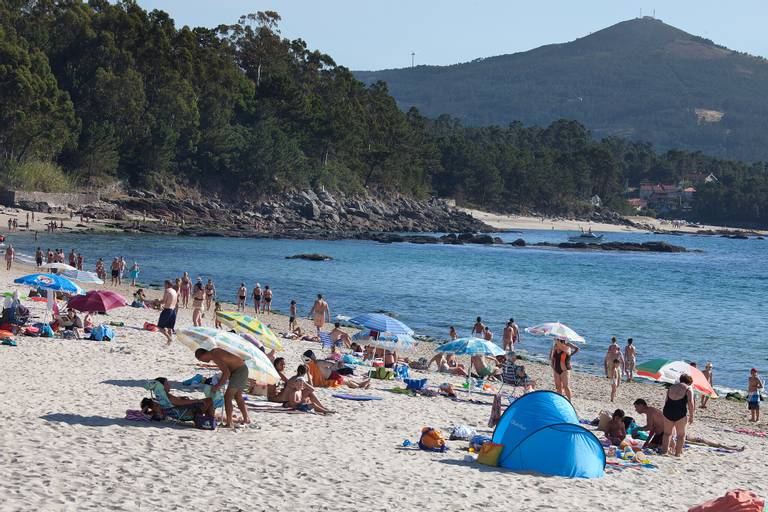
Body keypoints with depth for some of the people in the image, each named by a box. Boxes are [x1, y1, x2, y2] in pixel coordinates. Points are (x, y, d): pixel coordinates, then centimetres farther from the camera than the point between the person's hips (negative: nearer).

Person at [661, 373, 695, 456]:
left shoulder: (671, 387, 20)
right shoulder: (688, 389, 5)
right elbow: (690, 403, -7)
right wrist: (691, 416, -3)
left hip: (667, 410, 4)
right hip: (680, 412, -4)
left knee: (667, 433, 18)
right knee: (681, 434, 10)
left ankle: (665, 450, 14)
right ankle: (678, 453, 9)